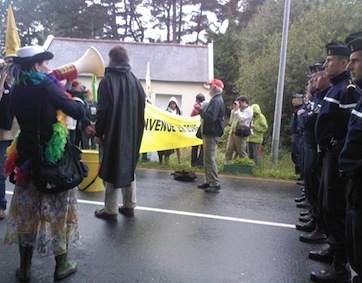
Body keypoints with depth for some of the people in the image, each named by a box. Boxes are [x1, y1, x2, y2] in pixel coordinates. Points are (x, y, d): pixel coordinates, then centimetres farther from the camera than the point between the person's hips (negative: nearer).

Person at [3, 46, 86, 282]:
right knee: (58, 210, 9)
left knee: (27, 211, 14)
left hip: (26, 157, 5)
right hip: (54, 158, -5)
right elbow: (78, 113, -14)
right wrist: (78, 101, 7)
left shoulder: (17, 91, 4)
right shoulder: (47, 86, -14)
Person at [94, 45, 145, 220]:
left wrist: (98, 133, -5)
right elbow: (141, 107, 8)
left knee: (111, 169, 2)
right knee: (128, 167, 15)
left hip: (112, 133, -5)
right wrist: (136, 130, 15)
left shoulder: (108, 79, -9)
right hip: (131, 133, 6)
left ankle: (111, 210, 7)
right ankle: (129, 206, 21)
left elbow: (103, 109, -13)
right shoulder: (134, 80, 7)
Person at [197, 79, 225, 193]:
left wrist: (201, 110, -16)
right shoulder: (216, 100, 17)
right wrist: (202, 110, 6)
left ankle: (215, 184, -4)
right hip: (209, 133, 11)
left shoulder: (216, 101, -16)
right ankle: (209, 182, 23)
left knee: (210, 159, -8)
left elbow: (210, 118, -25)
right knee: (207, 159, 15)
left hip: (212, 134, -11)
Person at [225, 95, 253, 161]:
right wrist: (234, 109, 10)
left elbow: (241, 119, -19)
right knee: (228, 151, 3)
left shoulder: (249, 110, -5)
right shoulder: (240, 109, 18)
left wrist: (237, 109, -10)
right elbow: (231, 120, 19)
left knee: (241, 153, -1)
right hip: (232, 133, 7)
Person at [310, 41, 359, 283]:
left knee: (336, 206, -5)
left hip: (337, 154, -10)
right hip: (329, 152, 10)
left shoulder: (348, 88, -16)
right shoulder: (336, 86, 16)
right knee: (326, 202, 18)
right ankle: (334, 248, 34)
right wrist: (327, 149, 13)